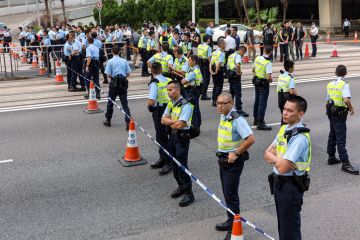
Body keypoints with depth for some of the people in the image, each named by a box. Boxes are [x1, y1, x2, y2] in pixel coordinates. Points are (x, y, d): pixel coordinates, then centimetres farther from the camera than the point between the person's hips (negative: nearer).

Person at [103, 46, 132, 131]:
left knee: (110, 102, 14)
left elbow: (109, 75, -6)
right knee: (124, 104, 2)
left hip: (114, 83, -2)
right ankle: (128, 122, -9)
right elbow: (128, 73, 5)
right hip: (123, 83, 2)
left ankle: (108, 120, 26)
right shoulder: (124, 61, 4)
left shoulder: (110, 61, -4)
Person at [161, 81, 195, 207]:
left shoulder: (185, 105, -19)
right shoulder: (170, 103, 8)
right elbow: (163, 120, 2)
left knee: (182, 165, -6)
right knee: (174, 163, 16)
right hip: (172, 136, 8)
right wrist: (174, 121, -15)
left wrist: (169, 122, -8)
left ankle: (189, 193, 2)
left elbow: (179, 124, -26)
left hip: (182, 137, -8)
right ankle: (181, 187, 32)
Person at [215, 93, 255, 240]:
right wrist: (222, 153, 14)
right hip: (223, 160, 9)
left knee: (231, 194, -3)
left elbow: (251, 139, -27)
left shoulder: (237, 120, -21)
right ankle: (231, 221, 31)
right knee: (226, 192, 17)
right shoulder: (223, 117, 7)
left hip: (233, 161, -9)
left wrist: (236, 153, -20)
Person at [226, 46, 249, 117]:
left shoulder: (231, 55, 18)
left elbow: (227, 66, 21)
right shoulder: (238, 55, -11)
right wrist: (239, 72, -16)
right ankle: (239, 110, -11)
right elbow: (238, 65, -30)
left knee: (231, 92, 21)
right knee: (238, 93, -9)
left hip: (230, 75, 9)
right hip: (235, 76, -9)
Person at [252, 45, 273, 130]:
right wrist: (271, 80, -6)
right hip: (264, 84, -7)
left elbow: (253, 70, 13)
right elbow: (268, 77, -26)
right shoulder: (268, 62, -21)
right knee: (262, 103, -4)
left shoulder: (257, 58, 0)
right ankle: (260, 123, -3)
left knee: (257, 101, 19)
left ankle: (256, 119, 32)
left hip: (256, 81, 8)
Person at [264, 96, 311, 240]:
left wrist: (274, 158, -8)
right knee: (282, 223, 23)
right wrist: (278, 159, -15)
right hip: (278, 182, 9)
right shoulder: (284, 129, 4)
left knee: (290, 228, 5)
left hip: (291, 185, -8)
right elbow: (267, 154, 5)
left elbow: (282, 168, -27)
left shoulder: (300, 137, -23)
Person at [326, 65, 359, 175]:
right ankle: (345, 164, -5)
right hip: (340, 113, -8)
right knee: (341, 139, -7)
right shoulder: (344, 84, -16)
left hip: (331, 112, 8)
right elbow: (346, 100, -28)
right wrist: (351, 109, -12)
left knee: (332, 135, 19)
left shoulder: (330, 84, 8)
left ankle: (331, 157, 29)